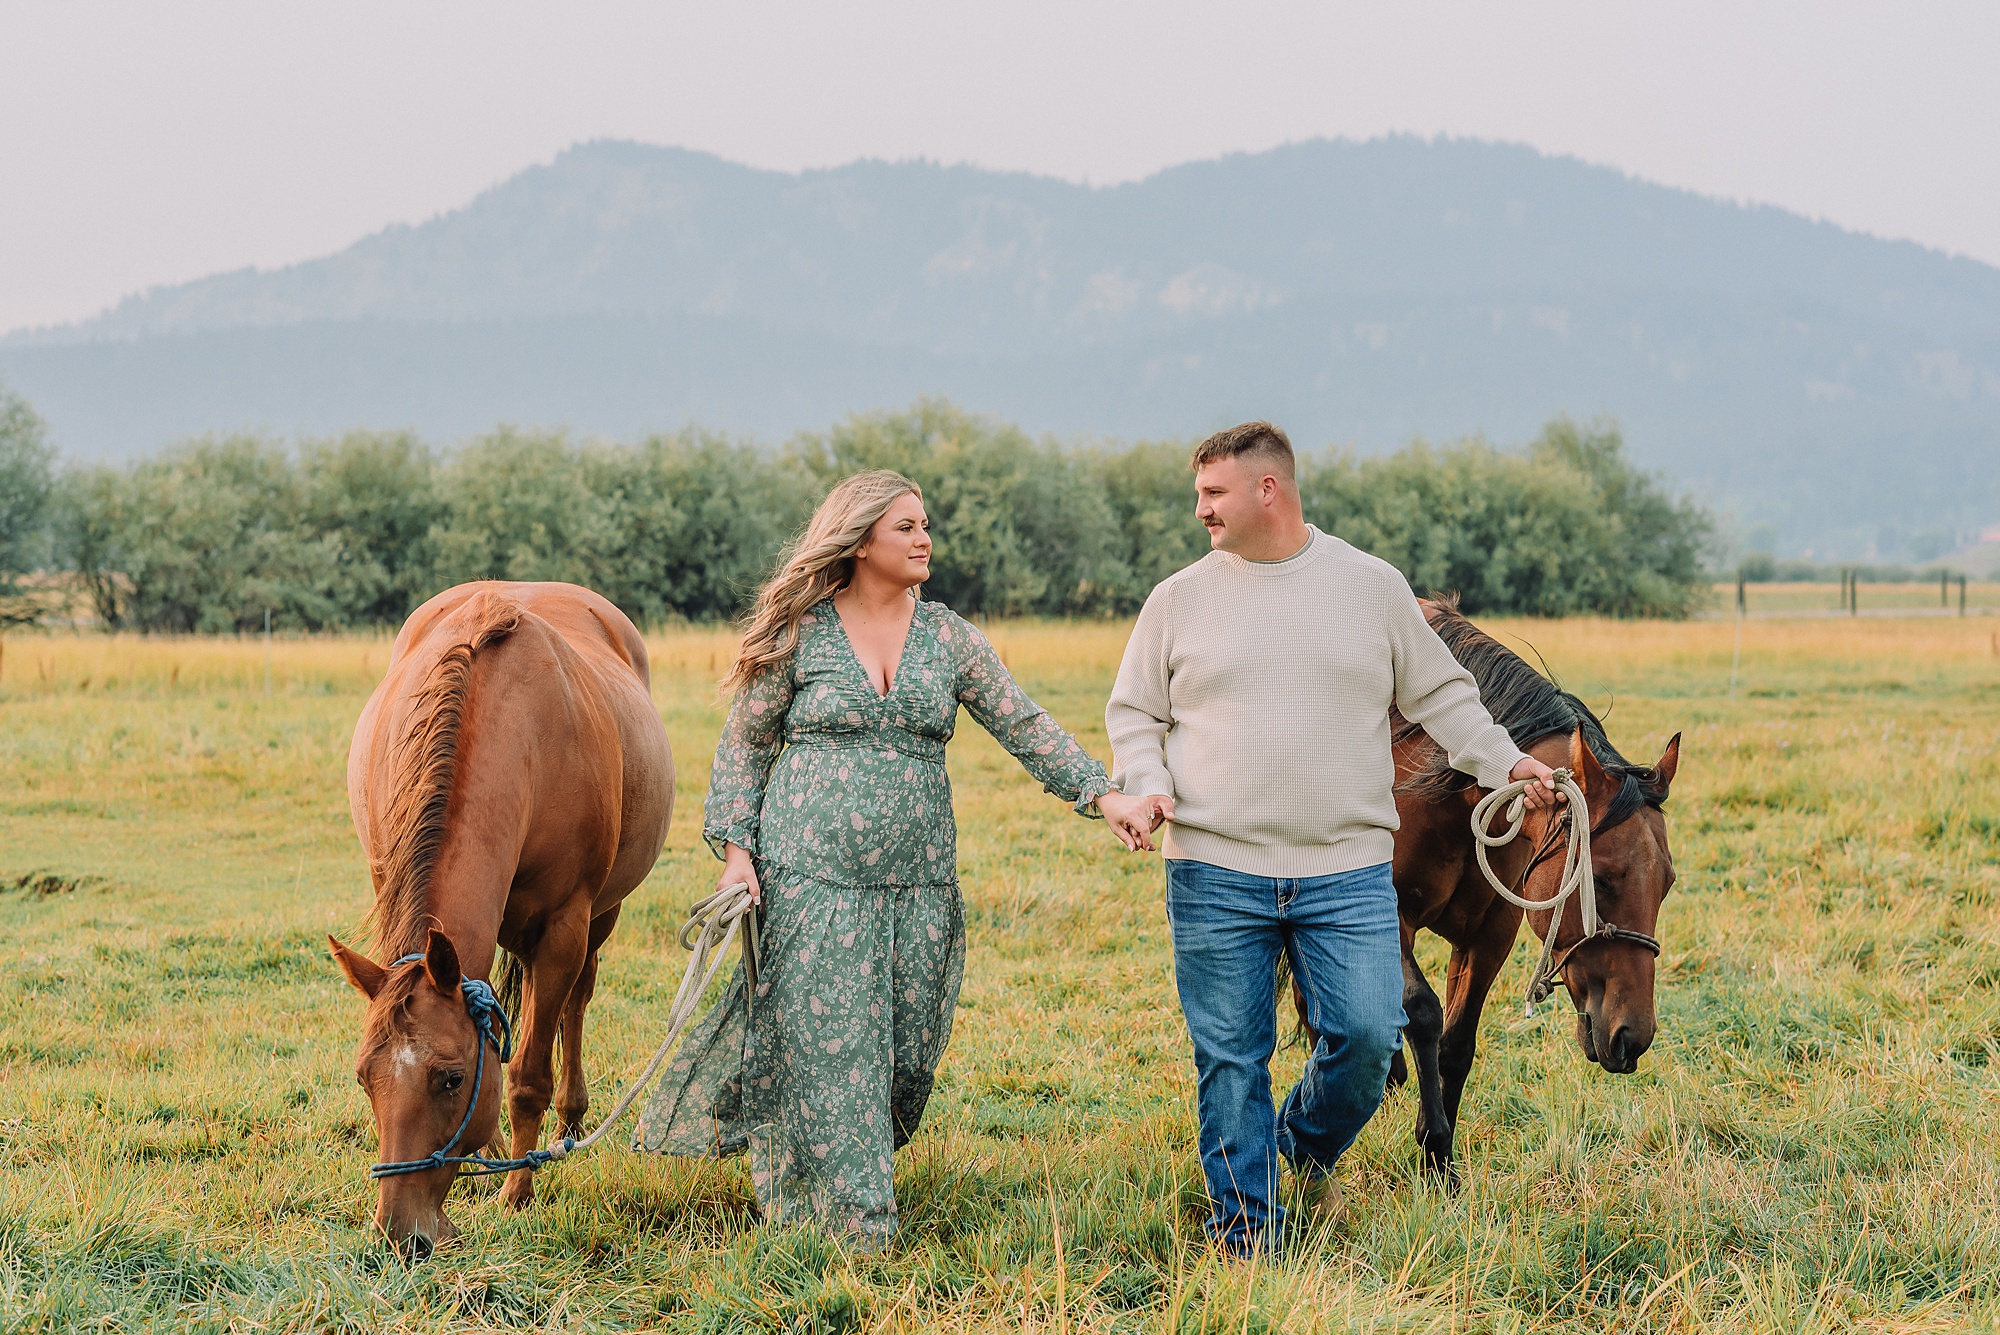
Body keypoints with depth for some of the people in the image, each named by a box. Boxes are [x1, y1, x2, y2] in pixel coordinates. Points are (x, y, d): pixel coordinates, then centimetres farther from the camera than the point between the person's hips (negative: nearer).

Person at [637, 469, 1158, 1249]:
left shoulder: (950, 637, 8)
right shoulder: (801, 634, 0)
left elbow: (1026, 728, 5)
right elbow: (744, 745, 5)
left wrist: (1100, 793, -7)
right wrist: (735, 848, -4)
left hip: (919, 883, 3)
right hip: (810, 877, -3)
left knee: (905, 1053, 5)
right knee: (821, 1051, -3)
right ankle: (851, 1230, 5)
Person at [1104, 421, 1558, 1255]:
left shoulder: (1374, 587, 5)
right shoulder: (1179, 600, 5)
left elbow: (1439, 695, 13)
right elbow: (1132, 713, 11)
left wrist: (1505, 762, 1)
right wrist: (1146, 785, -7)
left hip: (1346, 873, 0)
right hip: (1216, 874, 0)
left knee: (1367, 1034, -7)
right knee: (1230, 1056, 3)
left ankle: (1306, 1146, 24)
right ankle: (1245, 1227, 17)